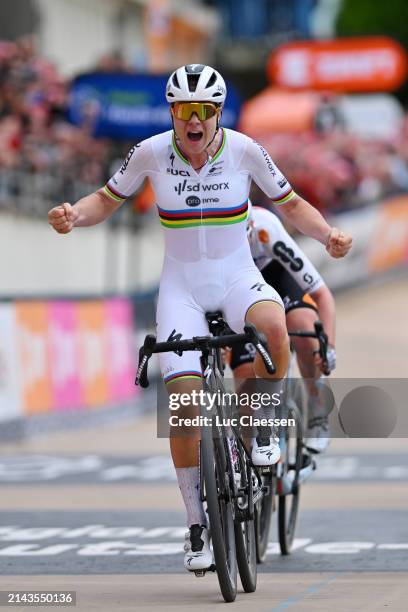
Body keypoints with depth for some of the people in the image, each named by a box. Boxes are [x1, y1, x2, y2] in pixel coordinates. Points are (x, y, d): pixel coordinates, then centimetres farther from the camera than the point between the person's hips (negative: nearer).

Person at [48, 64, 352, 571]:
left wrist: (327, 234, -16)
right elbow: (108, 200, 5)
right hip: (181, 286, 1)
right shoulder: (151, 153, -9)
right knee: (184, 403, -10)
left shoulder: (244, 151, -10)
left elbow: (290, 204, 2)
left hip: (237, 277, -1)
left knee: (273, 325, -36)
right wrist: (75, 215, -16)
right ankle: (197, 527, 3)